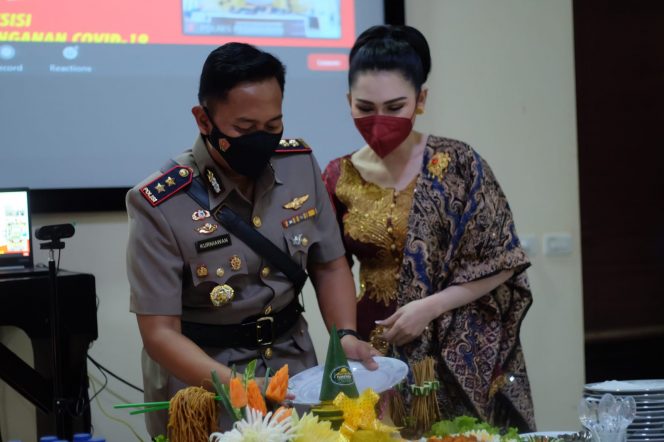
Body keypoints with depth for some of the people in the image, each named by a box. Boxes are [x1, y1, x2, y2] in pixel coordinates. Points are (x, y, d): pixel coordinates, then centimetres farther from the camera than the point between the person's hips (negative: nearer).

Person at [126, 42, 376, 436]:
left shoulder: (301, 165, -6)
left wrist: (345, 335, -13)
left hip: (294, 363, 4)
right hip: (201, 387, -4)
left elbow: (329, 266, 5)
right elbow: (160, 333, -20)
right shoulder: (160, 206, -20)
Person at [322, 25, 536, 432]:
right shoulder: (339, 178, 0)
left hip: (457, 354, -2)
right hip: (377, 353, 3)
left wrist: (430, 307, -15)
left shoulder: (457, 165, -9)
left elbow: (502, 263, -7)